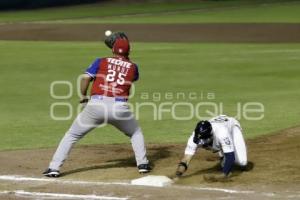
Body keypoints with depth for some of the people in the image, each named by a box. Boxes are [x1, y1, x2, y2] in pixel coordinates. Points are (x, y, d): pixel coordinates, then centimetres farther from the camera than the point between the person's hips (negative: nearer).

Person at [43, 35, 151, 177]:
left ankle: (54, 168, 3)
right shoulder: (132, 67, 16)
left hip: (96, 105, -1)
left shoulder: (101, 62, 12)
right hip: (119, 107, 1)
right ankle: (142, 164, 19)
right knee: (136, 133, 29)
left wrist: (83, 95, 14)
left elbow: (85, 77, 0)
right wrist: (125, 60, 42)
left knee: (72, 135, 12)